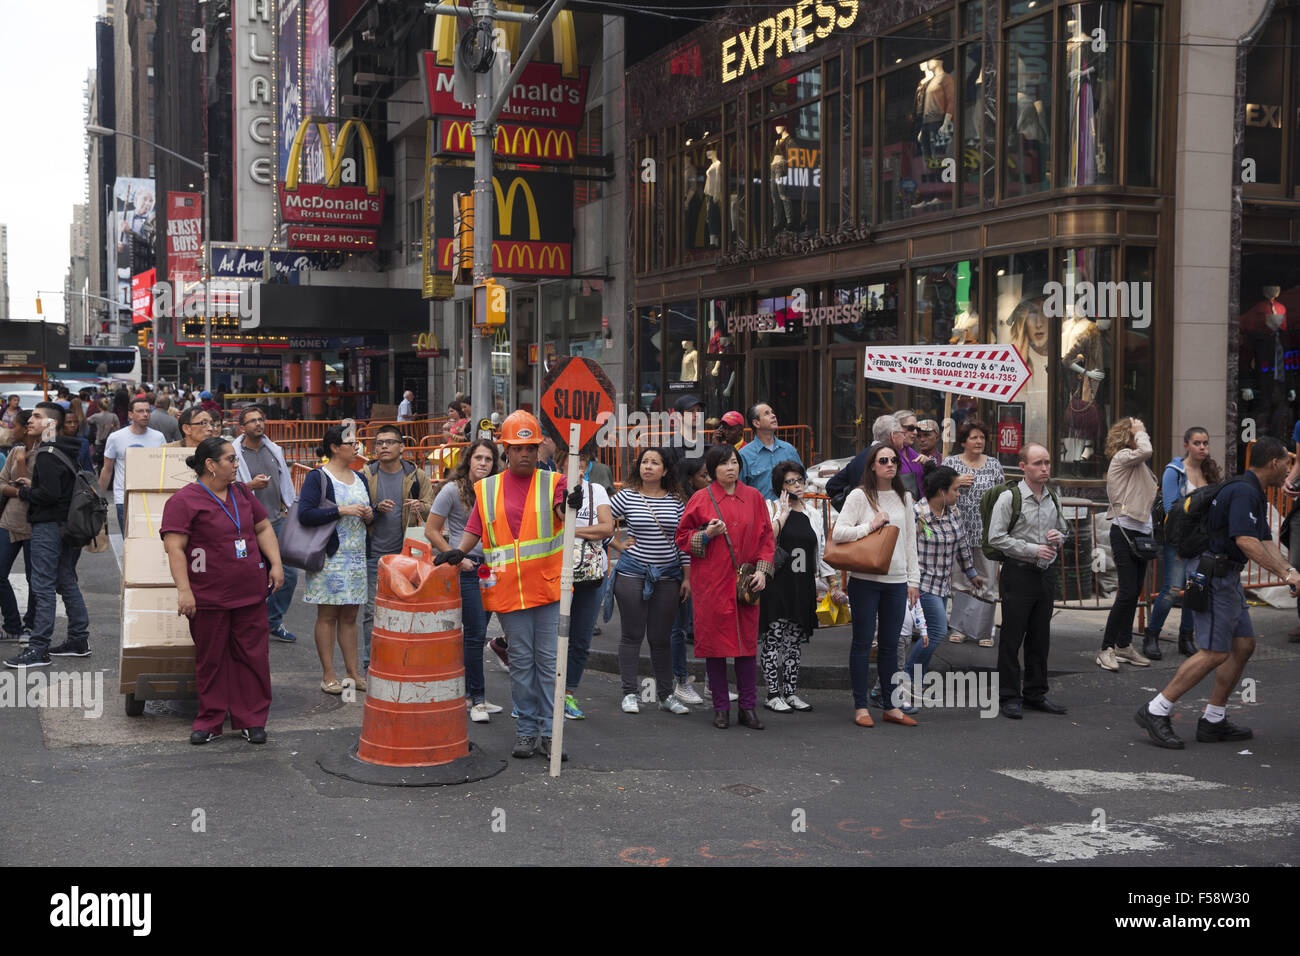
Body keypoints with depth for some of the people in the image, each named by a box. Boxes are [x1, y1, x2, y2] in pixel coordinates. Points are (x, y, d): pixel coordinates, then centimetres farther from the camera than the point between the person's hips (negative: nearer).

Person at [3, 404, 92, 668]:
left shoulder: (46, 454, -16)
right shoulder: (67, 452, 13)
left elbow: (50, 493, -24)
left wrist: (26, 492, -7)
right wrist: (32, 486, 12)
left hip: (48, 526, -10)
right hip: (68, 524, 10)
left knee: (43, 586, -7)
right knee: (66, 582, 15)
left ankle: (38, 649, -6)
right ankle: (79, 640, 21)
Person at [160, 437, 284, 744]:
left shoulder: (242, 493, 12)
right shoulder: (184, 500, -7)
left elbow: (263, 528, 18)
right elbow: (174, 547, -12)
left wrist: (276, 563, 6)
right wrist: (183, 590, -19)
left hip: (250, 593, 5)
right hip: (208, 597, -5)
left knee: (252, 656, 6)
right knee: (211, 660, 5)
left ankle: (251, 720, 15)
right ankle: (210, 721, 19)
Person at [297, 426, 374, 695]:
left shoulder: (359, 478, 15)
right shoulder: (317, 477, -5)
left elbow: (369, 510, 26)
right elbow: (305, 514, -16)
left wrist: (370, 514, 2)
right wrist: (341, 511, -20)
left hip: (357, 555, 6)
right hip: (330, 556, -6)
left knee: (350, 615, 10)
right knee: (327, 615, 0)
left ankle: (353, 671, 14)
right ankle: (328, 675, 5)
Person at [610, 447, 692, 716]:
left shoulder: (675, 500, 4)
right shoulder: (627, 496, -1)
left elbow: (683, 540, 6)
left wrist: (687, 577, 5)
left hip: (667, 575, 2)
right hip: (632, 572, -1)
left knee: (661, 637, 6)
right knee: (633, 634, 2)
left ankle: (665, 695, 15)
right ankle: (629, 694, 9)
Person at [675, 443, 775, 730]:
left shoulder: (753, 497, 8)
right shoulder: (700, 499, 2)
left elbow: (766, 537, 11)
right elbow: (683, 538, 5)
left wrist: (762, 569, -1)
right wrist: (707, 534, -12)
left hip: (745, 583, 2)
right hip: (711, 583, -2)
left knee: (747, 642, 2)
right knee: (715, 642, 1)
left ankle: (748, 708, 11)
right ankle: (721, 708, 11)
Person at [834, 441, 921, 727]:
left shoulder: (904, 497, 12)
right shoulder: (860, 496, -4)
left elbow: (910, 540, 15)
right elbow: (838, 533, -11)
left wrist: (913, 579, 11)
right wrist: (870, 526, -16)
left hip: (896, 581, 4)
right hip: (865, 579, -4)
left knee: (891, 644, 9)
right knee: (863, 642, 2)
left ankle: (891, 706, 17)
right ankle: (860, 707, 9)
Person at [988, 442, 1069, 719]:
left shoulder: (1052, 499, 11)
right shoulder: (1009, 498, -9)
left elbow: (1062, 530, 25)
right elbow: (996, 537, -14)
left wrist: (1057, 538, 0)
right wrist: (1034, 550, -17)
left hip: (1045, 574, 6)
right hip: (1018, 574, -6)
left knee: (1040, 639, 12)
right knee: (1012, 639, -1)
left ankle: (1035, 694, 22)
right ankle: (1009, 697, 7)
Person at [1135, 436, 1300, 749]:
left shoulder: (1255, 495, 17)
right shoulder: (1243, 492, -17)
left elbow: (1265, 542, 14)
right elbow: (1246, 542, -27)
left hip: (1227, 578, 11)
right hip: (1213, 575, -11)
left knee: (1243, 645, 10)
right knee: (1214, 653, -12)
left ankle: (1213, 720, 14)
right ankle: (1155, 712, -9)